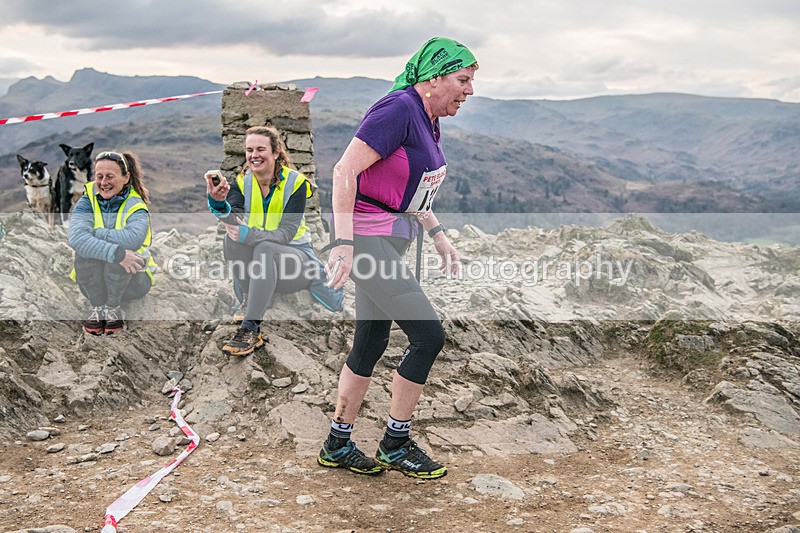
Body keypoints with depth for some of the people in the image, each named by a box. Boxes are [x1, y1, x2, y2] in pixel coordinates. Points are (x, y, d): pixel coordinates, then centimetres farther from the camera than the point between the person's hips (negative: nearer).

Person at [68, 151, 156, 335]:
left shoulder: (136, 205, -9)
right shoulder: (87, 202, -5)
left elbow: (134, 239, -33)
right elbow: (75, 237, -28)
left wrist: (94, 233, -27)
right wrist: (116, 253, -40)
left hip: (131, 280, -1)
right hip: (93, 282, 2)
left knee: (120, 249, -31)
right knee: (85, 250, -28)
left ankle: (114, 308, -12)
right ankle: (97, 307, -12)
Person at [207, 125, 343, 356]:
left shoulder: (295, 182, -12)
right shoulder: (241, 182, -3)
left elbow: (287, 233, -24)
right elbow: (235, 218, -25)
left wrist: (249, 235, -40)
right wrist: (219, 203, -48)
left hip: (296, 253, -3)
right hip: (258, 259, 4)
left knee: (265, 248, -35)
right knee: (232, 238, -26)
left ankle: (250, 328, -29)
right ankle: (252, 311, -21)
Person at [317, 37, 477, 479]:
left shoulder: (429, 122, 13)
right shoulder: (399, 110, -17)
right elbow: (344, 171, -22)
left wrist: (439, 236, 19)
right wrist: (344, 242, -27)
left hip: (393, 236, 10)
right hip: (366, 235, -10)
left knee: (371, 342, 12)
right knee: (428, 334, -9)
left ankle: (338, 445, 24)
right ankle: (395, 445, 7)